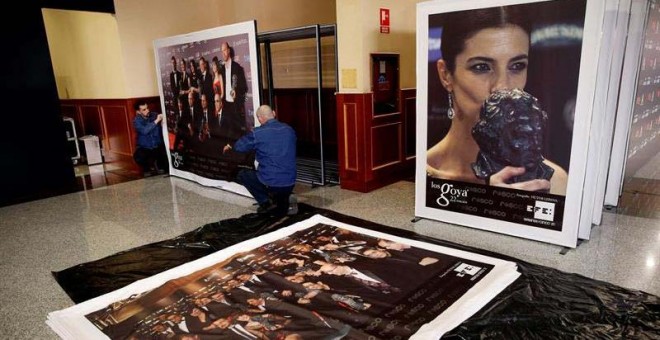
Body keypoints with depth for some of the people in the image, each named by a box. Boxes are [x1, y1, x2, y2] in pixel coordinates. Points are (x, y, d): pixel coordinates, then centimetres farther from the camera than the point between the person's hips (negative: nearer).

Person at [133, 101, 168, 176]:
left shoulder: (155, 115, -4)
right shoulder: (136, 120, -9)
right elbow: (144, 131, -29)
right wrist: (156, 121, -34)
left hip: (158, 146, 2)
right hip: (144, 148, -2)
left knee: (166, 153, -28)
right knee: (138, 157, -32)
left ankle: (159, 165, 10)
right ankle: (147, 168, 5)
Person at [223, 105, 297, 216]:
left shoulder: (257, 133, -11)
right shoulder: (289, 130, 3)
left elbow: (240, 146, 6)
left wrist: (230, 147, 31)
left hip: (270, 183, -6)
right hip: (290, 184, 6)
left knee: (242, 174, 21)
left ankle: (265, 202, 7)